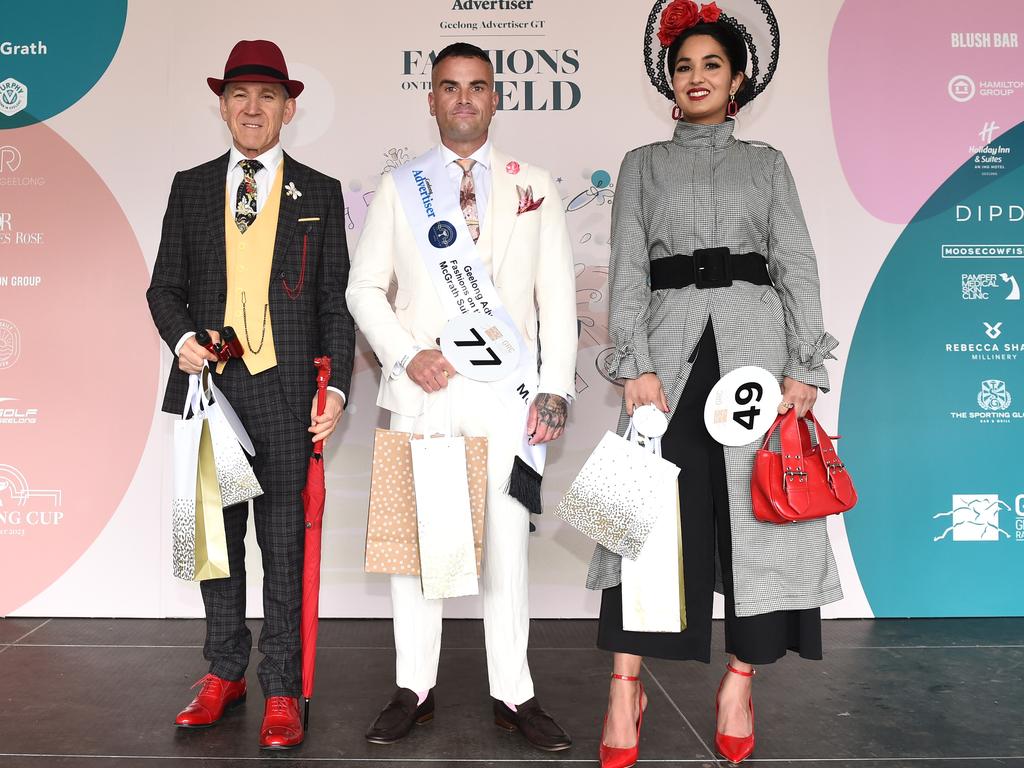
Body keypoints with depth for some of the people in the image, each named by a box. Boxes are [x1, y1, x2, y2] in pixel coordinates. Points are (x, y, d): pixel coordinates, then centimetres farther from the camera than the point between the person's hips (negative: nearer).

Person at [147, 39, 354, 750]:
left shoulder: (320, 193, 6)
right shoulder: (190, 189, 12)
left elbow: (336, 299, 3)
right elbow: (165, 287, 13)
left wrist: (337, 387, -6)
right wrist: (182, 337, -8)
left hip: (285, 397, -3)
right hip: (210, 387, 3)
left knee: (283, 550, 2)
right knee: (217, 538, 13)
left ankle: (282, 693, 14)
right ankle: (225, 674, 29)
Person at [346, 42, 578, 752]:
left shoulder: (535, 188, 10)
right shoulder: (399, 187, 11)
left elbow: (557, 295, 6)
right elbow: (366, 287, 9)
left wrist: (554, 387, -4)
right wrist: (405, 355, -7)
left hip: (506, 393, 0)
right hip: (423, 389, 1)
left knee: (507, 540, 2)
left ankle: (514, 695, 15)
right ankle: (415, 689, 18)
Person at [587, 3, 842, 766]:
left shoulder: (767, 164, 14)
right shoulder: (643, 165, 13)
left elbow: (797, 268, 6)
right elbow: (628, 271, 3)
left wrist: (805, 367, -6)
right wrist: (637, 364, -10)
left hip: (755, 343, 1)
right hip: (672, 345, -1)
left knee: (756, 507, 0)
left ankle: (739, 682, 12)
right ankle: (626, 688, 1)